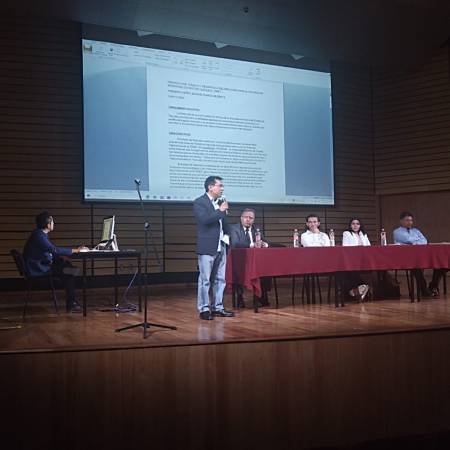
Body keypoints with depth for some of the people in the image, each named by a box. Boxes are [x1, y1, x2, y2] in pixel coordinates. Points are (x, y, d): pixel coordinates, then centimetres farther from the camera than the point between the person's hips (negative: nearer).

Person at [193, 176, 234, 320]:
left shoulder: (220, 202, 14)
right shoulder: (199, 202, -7)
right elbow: (205, 219, -23)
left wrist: (226, 234, 9)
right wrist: (220, 210, -16)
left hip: (221, 246, 7)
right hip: (207, 247, -7)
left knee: (219, 279, 11)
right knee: (205, 279, -2)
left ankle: (217, 307, 20)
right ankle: (204, 309, 5)